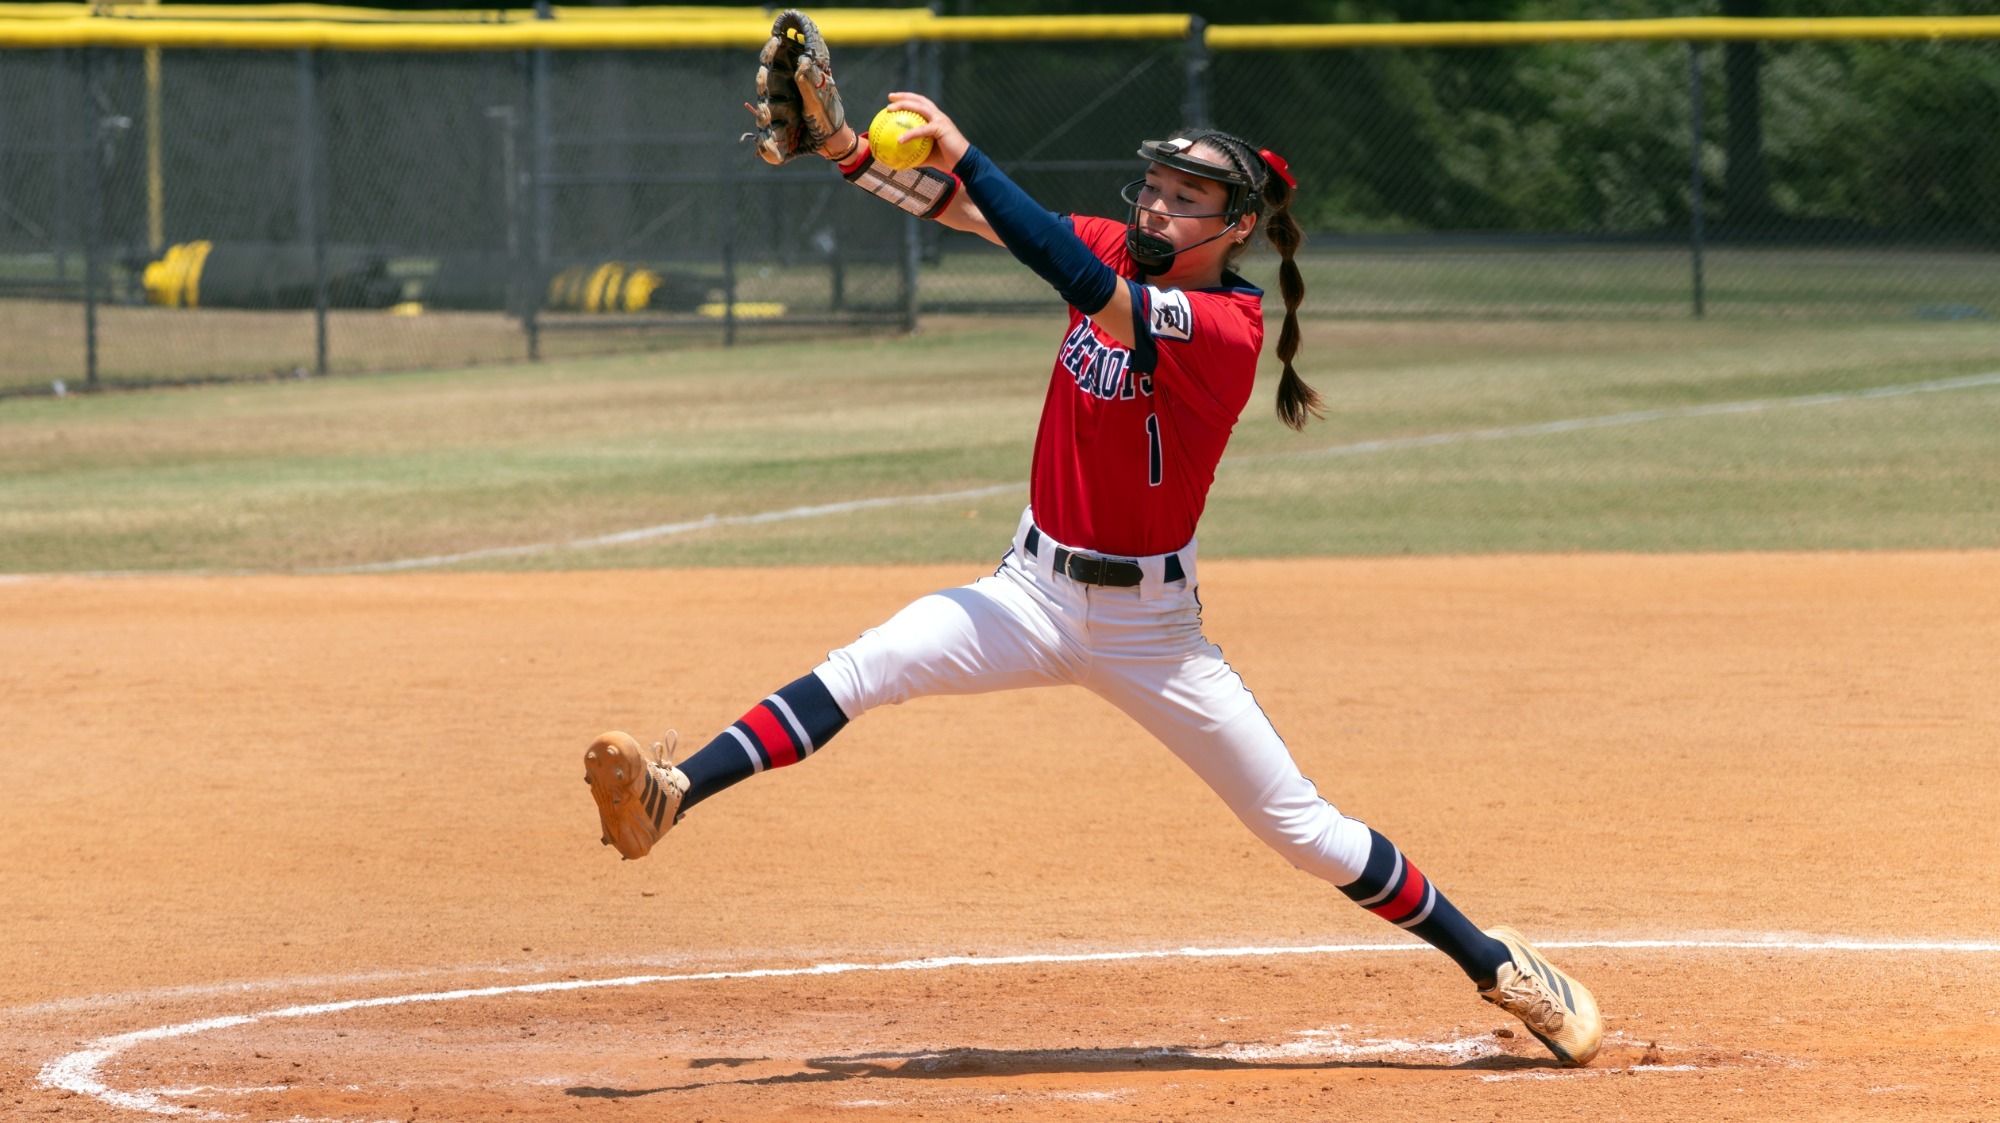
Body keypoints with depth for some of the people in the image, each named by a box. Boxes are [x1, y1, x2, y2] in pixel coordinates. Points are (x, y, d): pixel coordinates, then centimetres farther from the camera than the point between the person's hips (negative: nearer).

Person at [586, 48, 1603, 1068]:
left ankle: (1493, 964, 16)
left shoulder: (1230, 327, -21)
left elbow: (1086, 288, -36)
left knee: (1301, 829, 0)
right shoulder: (1120, 253, -2)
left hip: (1148, 625, -4)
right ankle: (670, 798, -32)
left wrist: (965, 154, -39)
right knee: (863, 668, -21)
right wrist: (850, 152, -26)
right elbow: (965, 209, -8)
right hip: (1034, 594, 4)